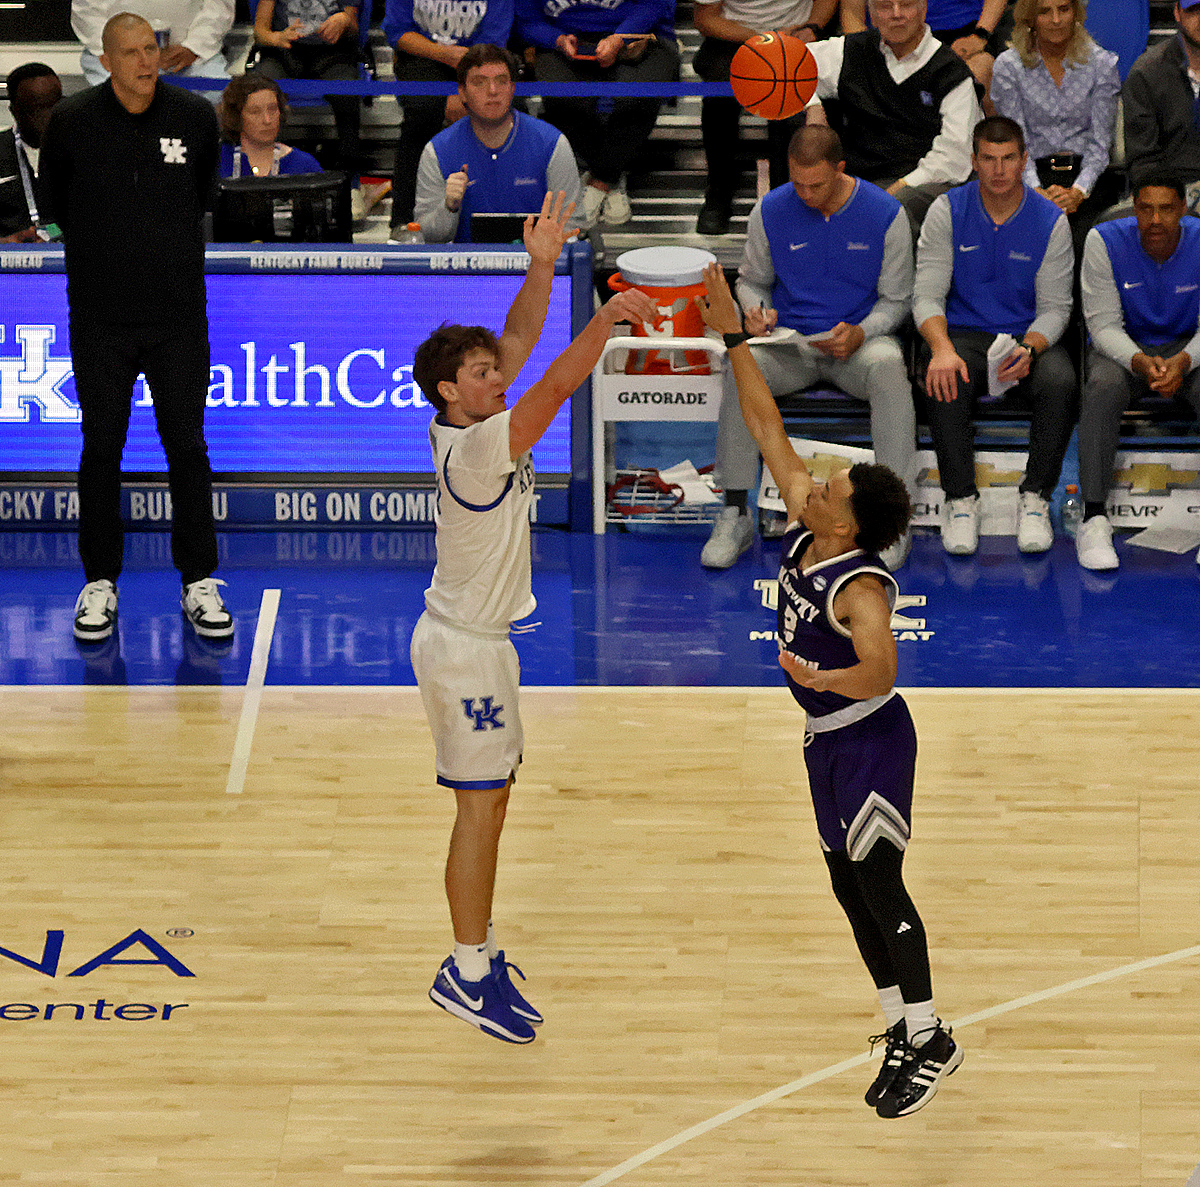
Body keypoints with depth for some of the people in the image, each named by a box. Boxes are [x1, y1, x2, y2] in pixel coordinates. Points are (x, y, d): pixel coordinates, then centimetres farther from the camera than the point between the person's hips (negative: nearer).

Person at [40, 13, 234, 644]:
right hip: (99, 318, -1)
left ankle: (199, 583, 10)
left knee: (188, 448, 2)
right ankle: (100, 584, 15)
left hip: (178, 314, 1)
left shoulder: (195, 117, -2)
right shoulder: (71, 120, -6)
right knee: (101, 449, 4)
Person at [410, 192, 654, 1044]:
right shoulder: (474, 448, -24)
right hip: (464, 649, -10)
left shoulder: (470, 425, 1)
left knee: (489, 803, 15)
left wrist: (542, 265, -9)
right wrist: (606, 319, -37)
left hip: (478, 639, 10)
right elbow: (555, 389, -34)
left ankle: (479, 952, 24)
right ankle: (468, 971, 1)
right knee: (481, 807, -5)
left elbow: (522, 340, 1)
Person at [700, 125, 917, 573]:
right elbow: (751, 280, 14)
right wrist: (756, 310, -10)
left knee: (888, 367, -37)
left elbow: (896, 300, 2)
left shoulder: (885, 213, -5)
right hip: (789, 341, 1)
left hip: (858, 340, -1)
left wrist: (860, 333, -18)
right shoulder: (770, 211, -1)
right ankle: (734, 515, -26)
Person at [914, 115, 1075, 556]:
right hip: (966, 333, 0)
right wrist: (942, 349, -29)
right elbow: (927, 294, -8)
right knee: (943, 382, -35)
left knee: (1059, 382, -33)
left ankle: (1035, 498, -18)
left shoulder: (1050, 221, -3)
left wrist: (1028, 350, -26)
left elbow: (1054, 307, -3)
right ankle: (960, 499, -20)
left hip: (1030, 336, 0)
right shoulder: (947, 211, -3)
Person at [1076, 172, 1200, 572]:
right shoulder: (1105, 241, -15)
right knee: (1103, 386, -35)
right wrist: (1140, 362, -36)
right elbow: (1103, 325, -16)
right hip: (1124, 347, -1)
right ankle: (1094, 518, -35)